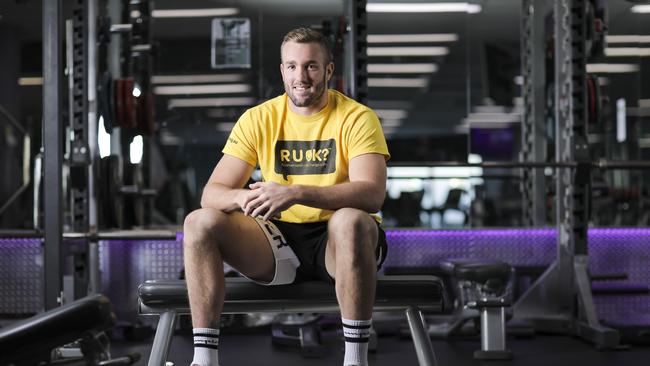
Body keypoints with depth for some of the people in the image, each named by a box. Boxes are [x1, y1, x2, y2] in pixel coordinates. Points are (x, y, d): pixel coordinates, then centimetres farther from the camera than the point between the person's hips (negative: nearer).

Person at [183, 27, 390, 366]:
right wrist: (244, 198, -29)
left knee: (351, 221, -38)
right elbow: (212, 193, -4)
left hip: (336, 240, -3)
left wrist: (297, 193, -36)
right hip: (279, 240, 3)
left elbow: (372, 194, -22)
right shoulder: (258, 119, 2)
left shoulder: (357, 118, -7)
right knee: (199, 222, -20)